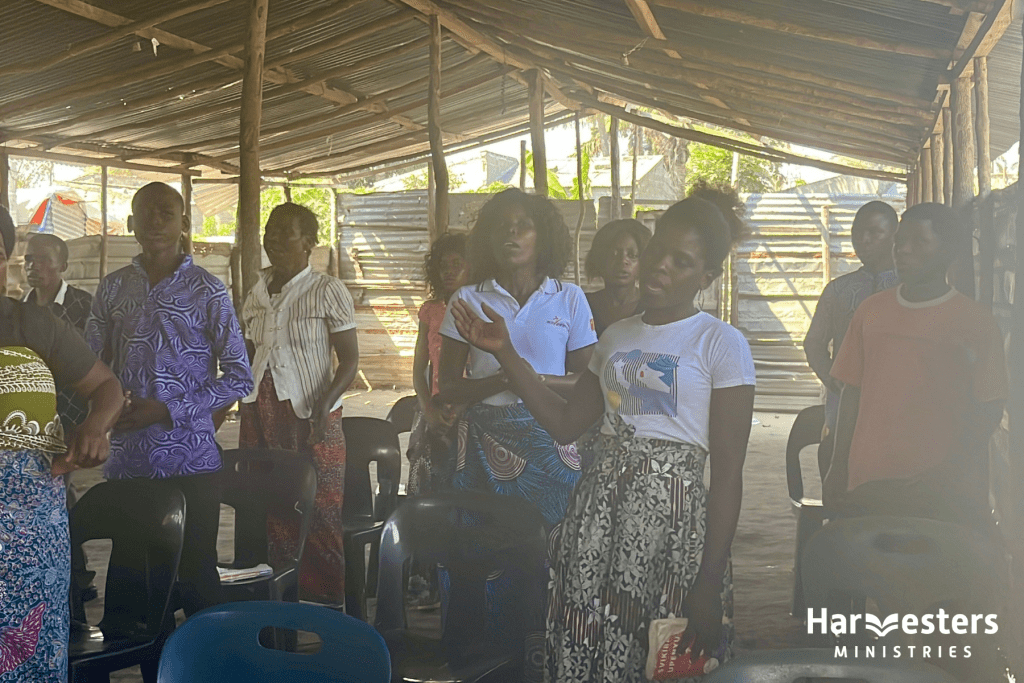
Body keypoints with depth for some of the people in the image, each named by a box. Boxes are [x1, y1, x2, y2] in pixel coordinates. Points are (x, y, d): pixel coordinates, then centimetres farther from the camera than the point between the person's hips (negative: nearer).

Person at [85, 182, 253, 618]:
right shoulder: (113, 289, 9)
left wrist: (167, 412, -11)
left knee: (196, 573, 3)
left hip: (190, 464, -3)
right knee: (125, 571, 8)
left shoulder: (207, 292, -1)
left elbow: (239, 378, -3)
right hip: (126, 463, 3)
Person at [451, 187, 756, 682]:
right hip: (597, 507, 5)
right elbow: (565, 423, 14)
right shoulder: (616, 337, 15)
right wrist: (506, 353, 7)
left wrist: (710, 585, -13)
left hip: (671, 514, -5)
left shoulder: (721, 344, -4)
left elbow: (727, 474, -7)